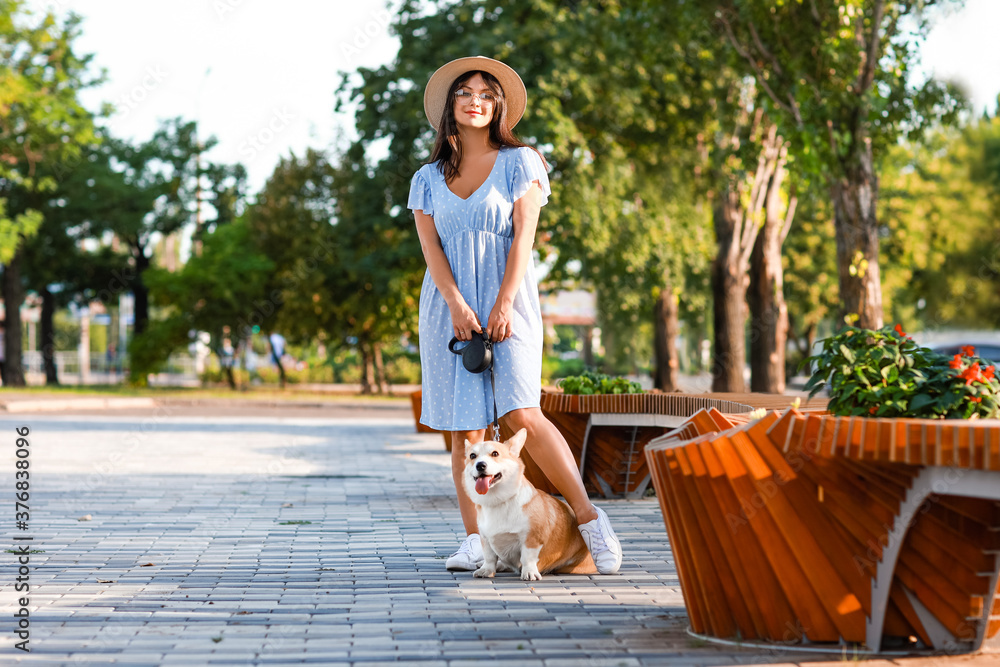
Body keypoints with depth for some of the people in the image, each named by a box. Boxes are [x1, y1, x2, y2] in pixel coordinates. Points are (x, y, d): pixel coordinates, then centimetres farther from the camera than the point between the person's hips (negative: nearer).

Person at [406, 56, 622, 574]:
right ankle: (475, 539, 2)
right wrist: (457, 305, -12)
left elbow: (523, 237, -3)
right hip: (449, 308, 3)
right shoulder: (429, 178, 13)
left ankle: (588, 517, -10)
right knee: (464, 426, -1)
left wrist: (503, 305, -12)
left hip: (507, 304, -3)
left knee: (521, 414, -17)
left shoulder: (518, 162, 5)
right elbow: (431, 248, 3)